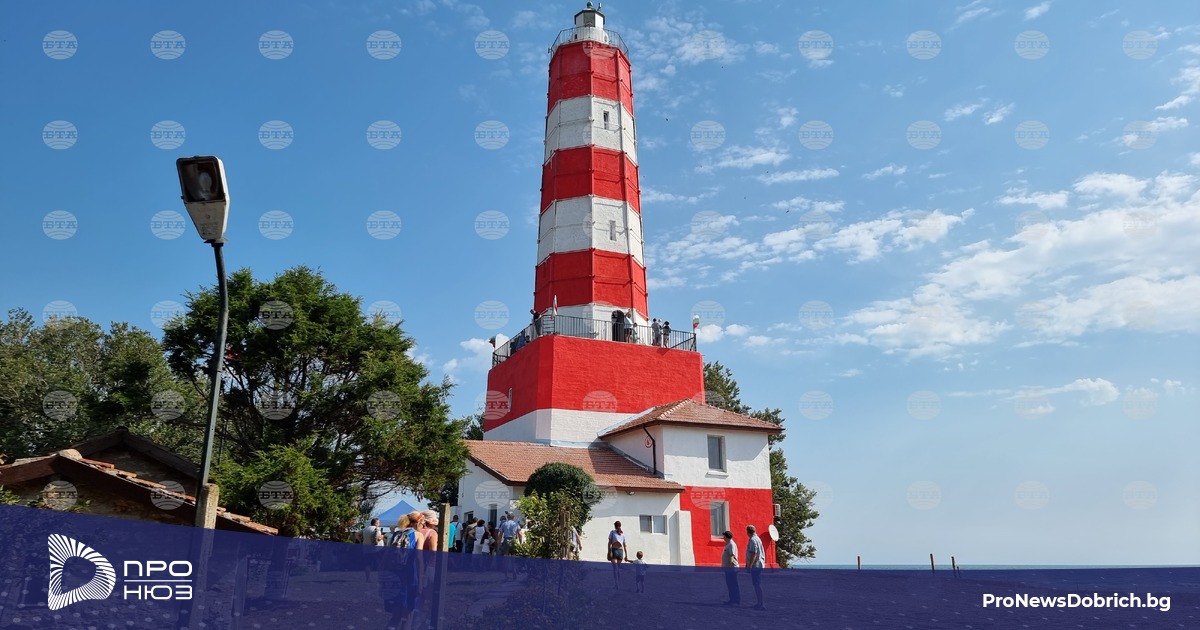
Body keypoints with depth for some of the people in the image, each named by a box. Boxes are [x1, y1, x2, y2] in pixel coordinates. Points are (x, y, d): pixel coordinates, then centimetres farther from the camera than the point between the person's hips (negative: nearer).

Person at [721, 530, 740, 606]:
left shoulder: (731, 545, -15)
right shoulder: (728, 544, 16)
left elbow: (732, 556, -24)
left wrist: (730, 564, -29)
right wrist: (725, 566, 21)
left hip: (731, 568, -10)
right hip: (728, 567, 10)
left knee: (733, 584, -6)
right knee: (729, 584, 14)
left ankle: (737, 601, -3)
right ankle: (732, 600, 21)